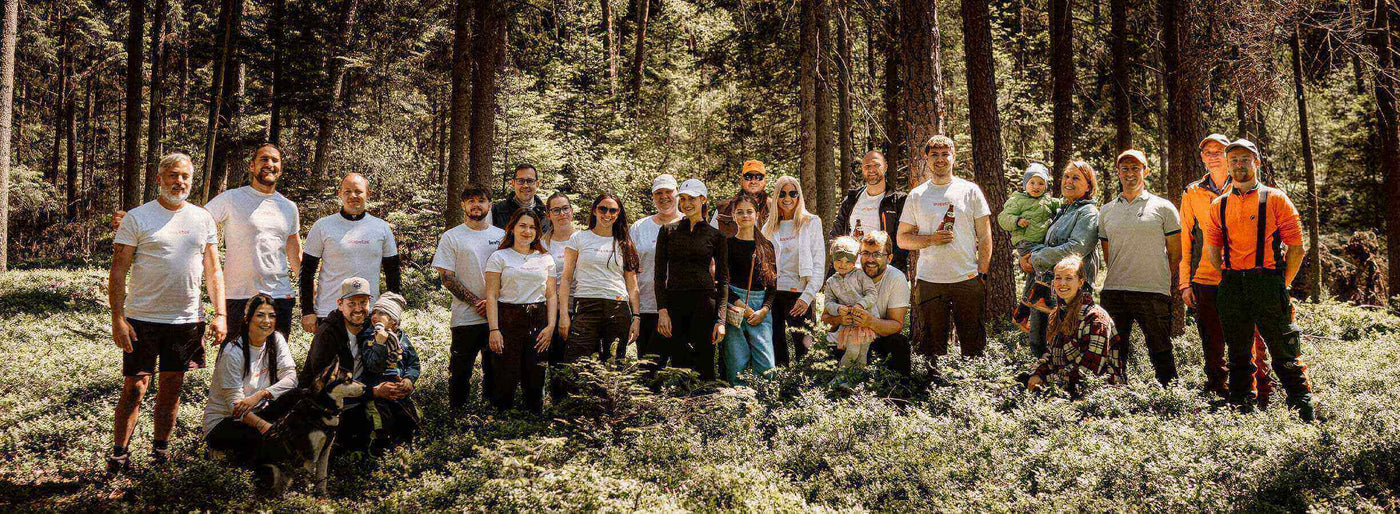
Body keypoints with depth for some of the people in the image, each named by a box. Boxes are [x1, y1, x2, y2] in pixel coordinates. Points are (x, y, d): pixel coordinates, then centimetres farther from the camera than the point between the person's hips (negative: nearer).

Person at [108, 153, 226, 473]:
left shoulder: (203, 219, 9)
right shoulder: (137, 218, -2)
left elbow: (213, 271, 11)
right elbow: (118, 272, -4)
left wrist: (220, 314, 3)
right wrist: (118, 318, -12)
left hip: (186, 319, 3)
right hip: (142, 318, -3)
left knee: (172, 387, 11)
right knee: (134, 389, -2)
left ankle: (160, 452, 23)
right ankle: (119, 454, 9)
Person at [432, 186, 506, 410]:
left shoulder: (501, 236, 10)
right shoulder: (451, 237, 1)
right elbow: (446, 278, -4)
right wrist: (476, 302, -12)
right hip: (466, 317, -3)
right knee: (460, 370, 2)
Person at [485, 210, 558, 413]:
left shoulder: (545, 259, 14)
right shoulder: (499, 257, 4)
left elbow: (551, 296, 12)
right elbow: (491, 296, -2)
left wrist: (550, 326, -1)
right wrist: (494, 329, -12)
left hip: (538, 321, 3)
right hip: (507, 320, -2)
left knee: (535, 378, 1)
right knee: (505, 378, -5)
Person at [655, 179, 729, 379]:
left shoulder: (716, 235, 7)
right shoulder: (668, 231, 10)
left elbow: (723, 279, 5)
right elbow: (660, 274, 7)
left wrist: (720, 319, -4)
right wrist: (662, 310, -5)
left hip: (704, 302, -1)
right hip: (673, 302, 1)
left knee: (704, 362, -3)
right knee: (677, 362, 1)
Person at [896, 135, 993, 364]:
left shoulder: (970, 191, 6)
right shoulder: (916, 196, 8)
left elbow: (985, 237, 7)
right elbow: (902, 239, 8)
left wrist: (982, 273, -2)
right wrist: (931, 239, -10)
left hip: (968, 279, 0)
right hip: (930, 280, 1)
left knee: (973, 344, 4)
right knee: (933, 346, 5)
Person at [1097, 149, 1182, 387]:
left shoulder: (1163, 208, 4)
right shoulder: (1106, 211, 14)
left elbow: (1175, 254, 6)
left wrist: (1157, 280, 6)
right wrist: (1119, 279, 14)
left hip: (1153, 293, -3)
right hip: (1113, 291, 4)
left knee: (1161, 353, -1)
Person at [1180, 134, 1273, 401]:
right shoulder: (1192, 193, 11)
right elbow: (1185, 239, 11)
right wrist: (1185, 283, 5)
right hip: (1206, 279, 2)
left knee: (1250, 341, -4)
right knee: (1212, 344, 8)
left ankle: (1261, 393, 5)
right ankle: (1217, 392, 19)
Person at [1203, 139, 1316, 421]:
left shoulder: (1276, 199, 4)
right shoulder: (1219, 205, 13)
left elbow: (1296, 247, 1)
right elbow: (1212, 250, 16)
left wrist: (1282, 285, -2)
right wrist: (1229, 280, 7)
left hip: (1268, 284, -3)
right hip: (1231, 289, 4)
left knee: (1285, 354, -4)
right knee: (1238, 355, 10)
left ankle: (1304, 416, 3)